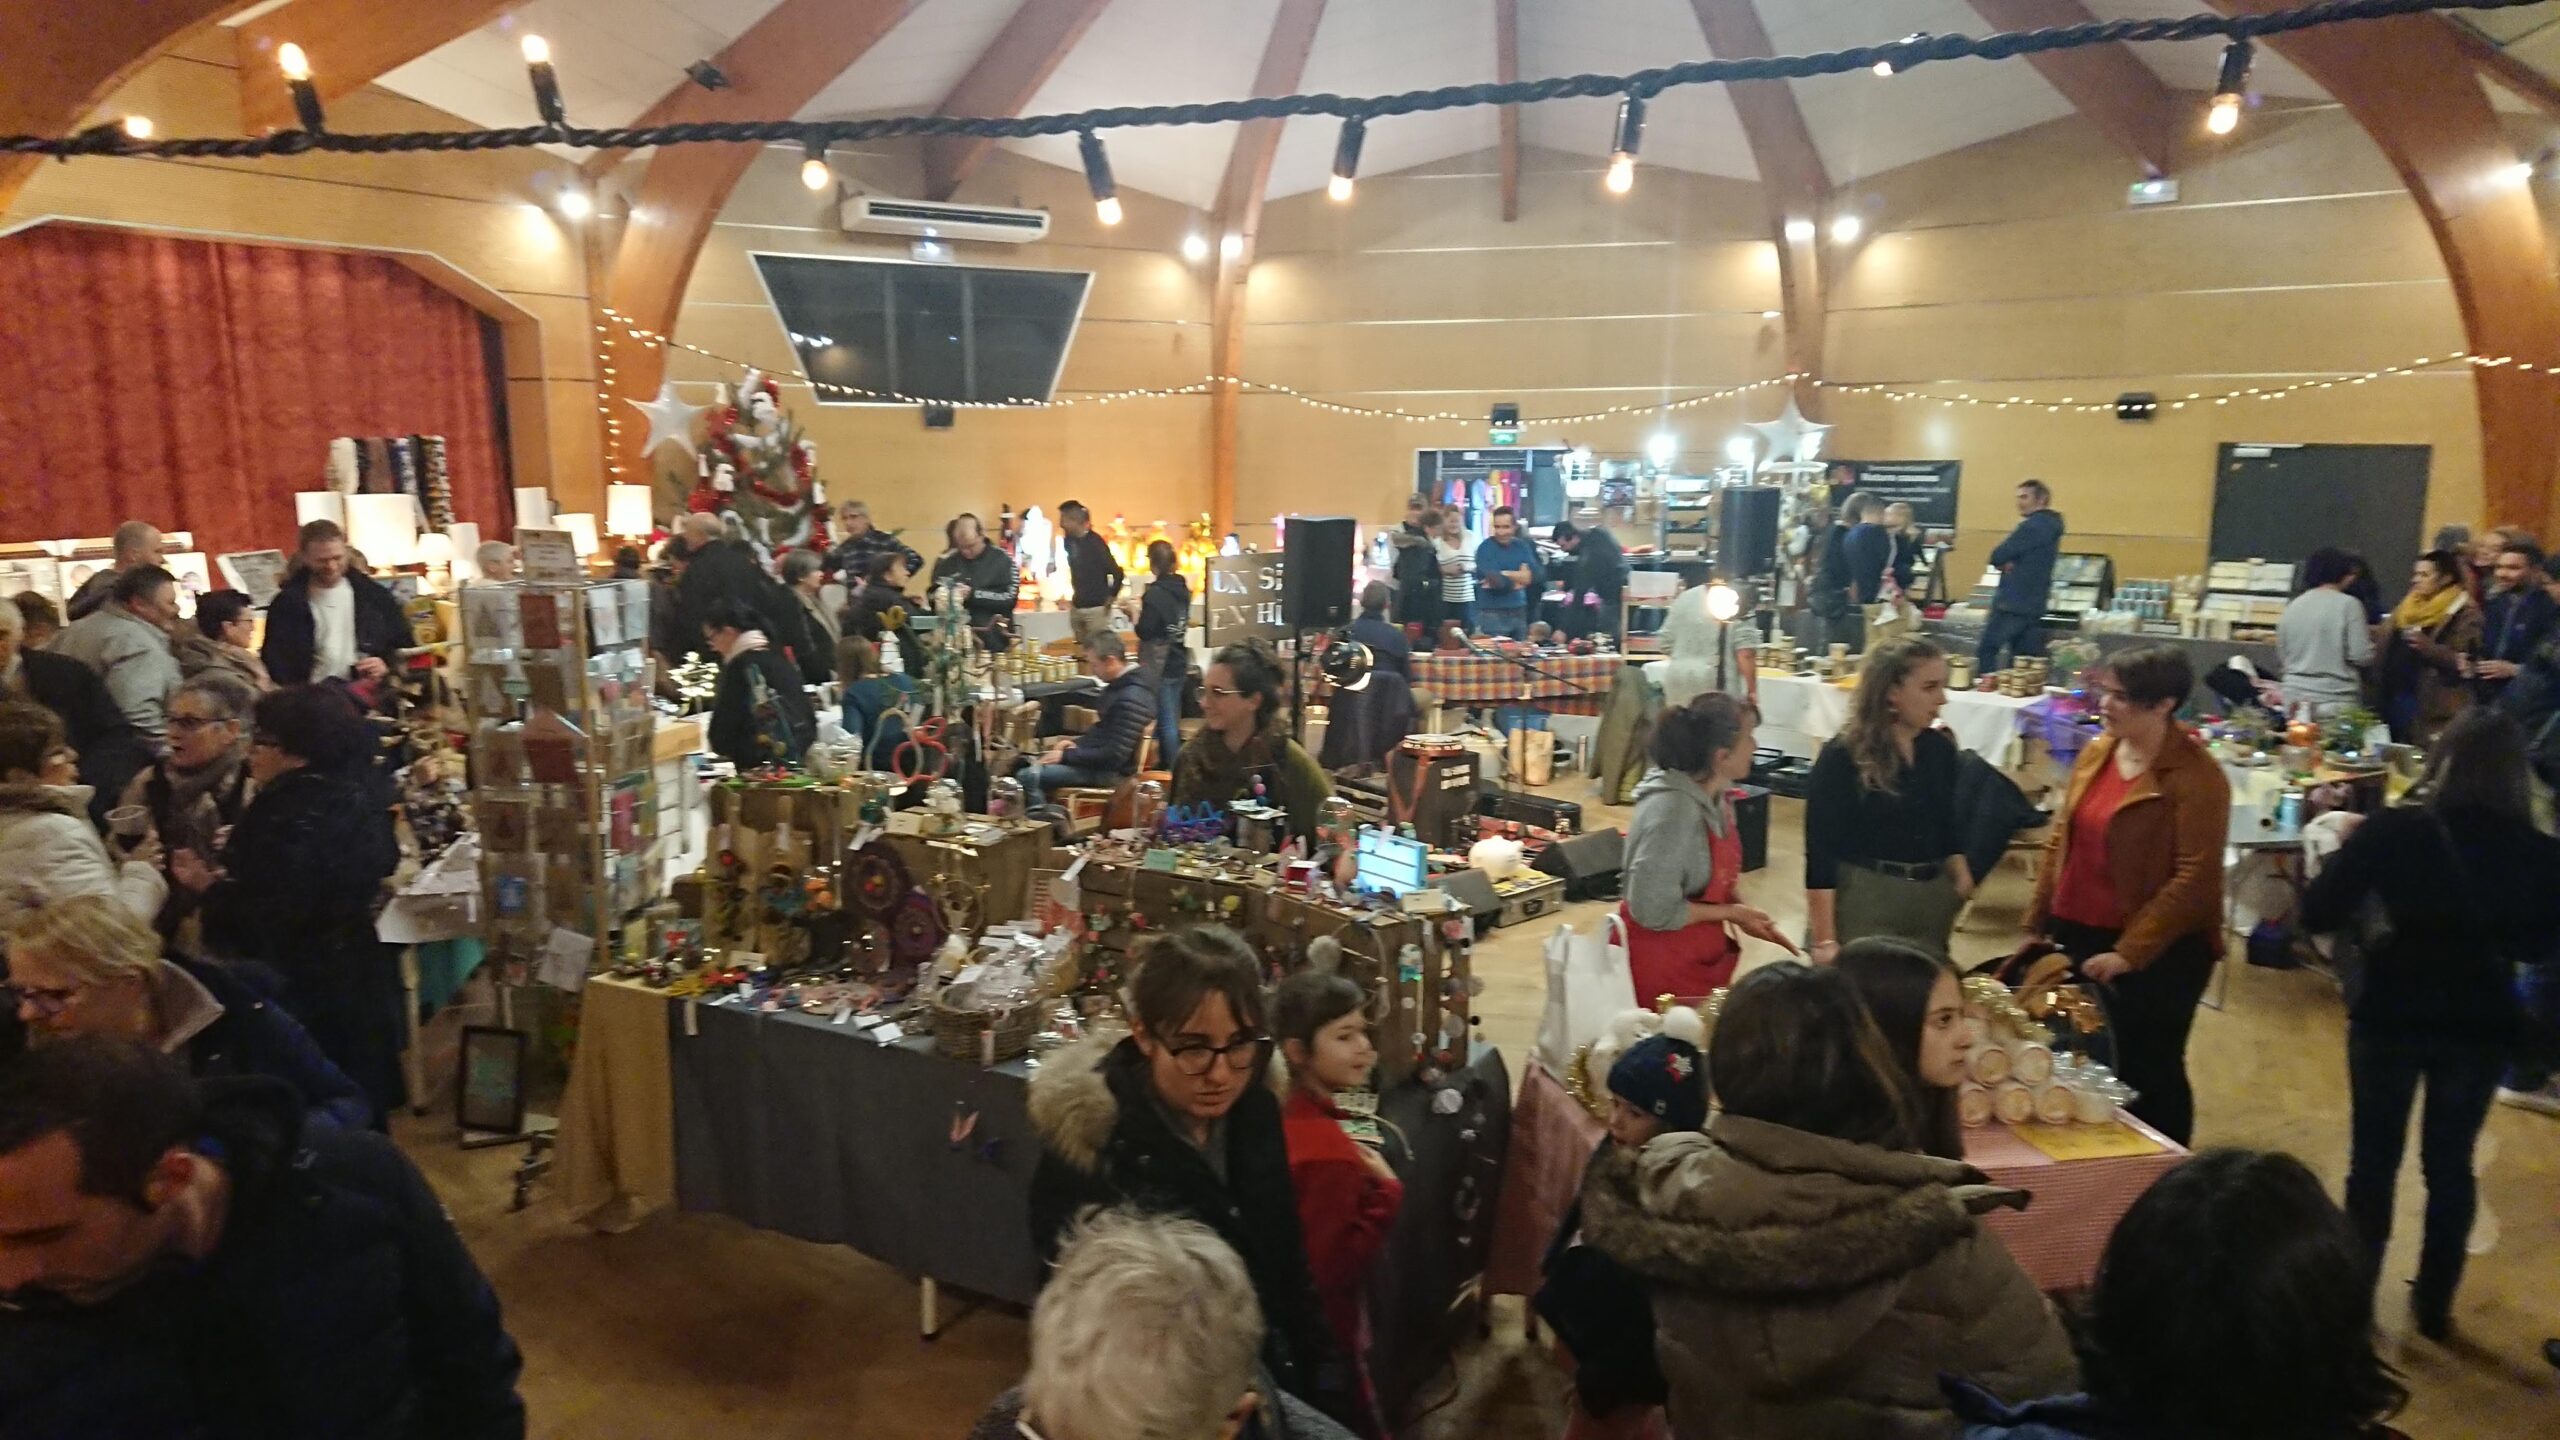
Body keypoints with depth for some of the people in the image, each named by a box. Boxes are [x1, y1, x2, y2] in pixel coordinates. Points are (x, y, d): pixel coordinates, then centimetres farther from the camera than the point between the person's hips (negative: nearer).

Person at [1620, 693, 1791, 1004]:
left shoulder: (1717, 794, -1)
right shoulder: (1672, 809, -27)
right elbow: (1655, 910, -25)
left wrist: (1744, 915, -2)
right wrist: (1731, 912, -14)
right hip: (1660, 964, -8)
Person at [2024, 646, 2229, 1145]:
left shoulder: (2196, 776, -15)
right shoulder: (2096, 753, 6)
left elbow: (2195, 878, -19)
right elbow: (2061, 839, 12)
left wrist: (2129, 952, -21)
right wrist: (2037, 922, 10)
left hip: (2157, 954, -6)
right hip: (2078, 936, 7)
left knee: (2147, 1072, 7)